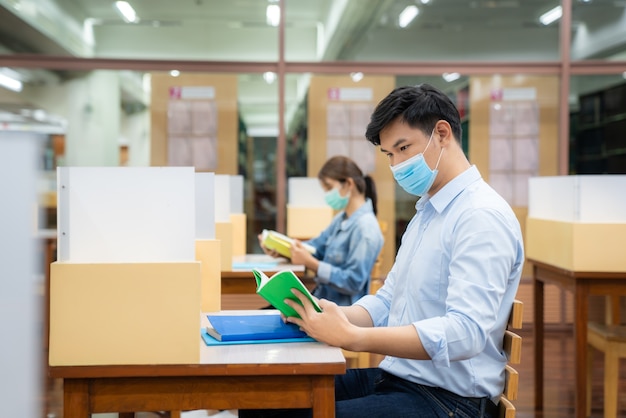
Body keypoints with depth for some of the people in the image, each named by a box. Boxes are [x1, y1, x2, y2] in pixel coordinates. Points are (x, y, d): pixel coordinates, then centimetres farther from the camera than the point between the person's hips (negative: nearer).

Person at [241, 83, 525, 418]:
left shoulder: (482, 216, -16)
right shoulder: (425, 212, 17)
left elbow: (466, 332, -27)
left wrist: (351, 337, -30)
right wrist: (333, 314, -5)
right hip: (395, 377, 9)